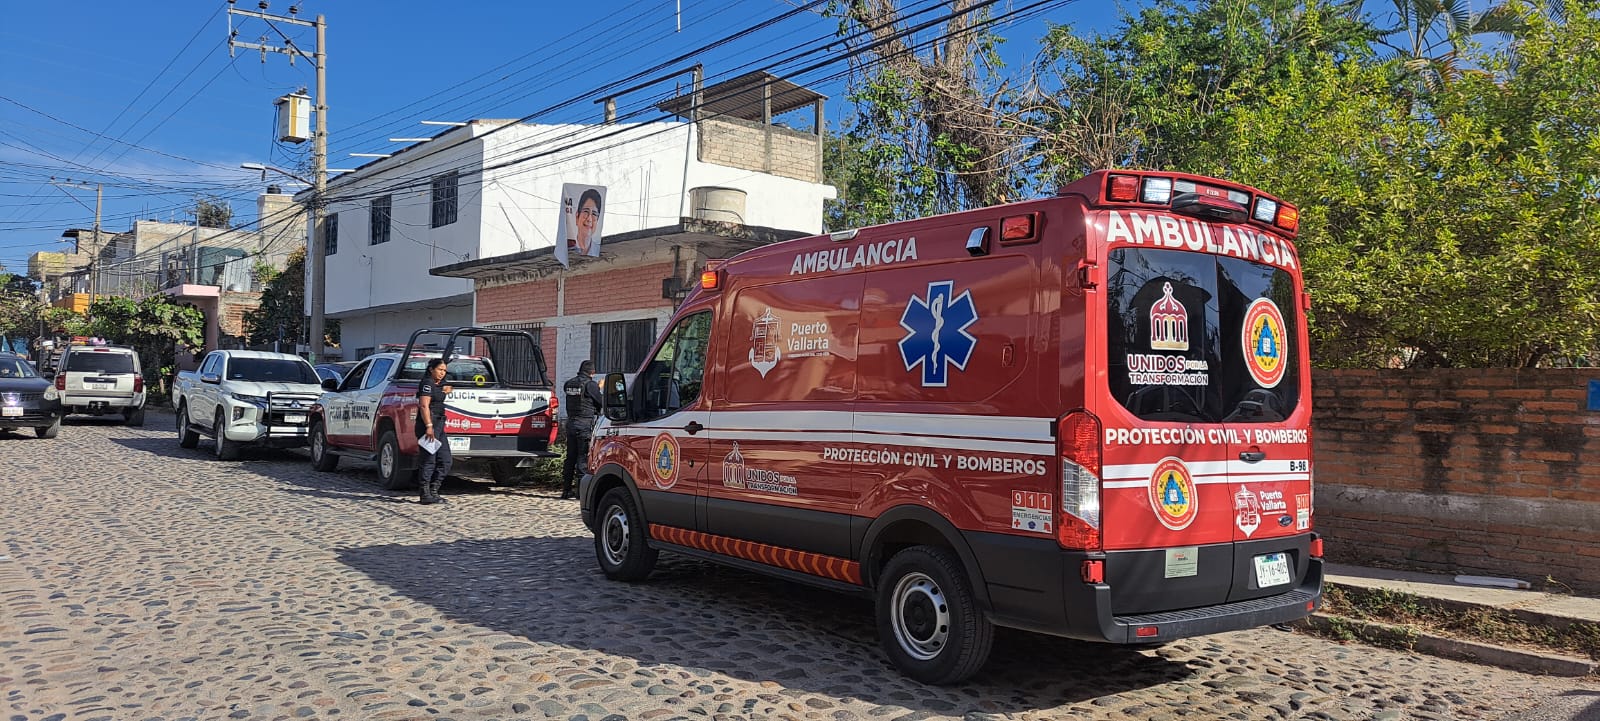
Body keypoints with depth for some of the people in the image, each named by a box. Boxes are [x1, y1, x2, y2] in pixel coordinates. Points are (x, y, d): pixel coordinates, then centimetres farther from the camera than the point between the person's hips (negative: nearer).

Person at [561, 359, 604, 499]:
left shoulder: (568, 383, 10)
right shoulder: (591, 384, -10)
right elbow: (601, 402, -5)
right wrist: (600, 389, 16)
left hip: (570, 422, 7)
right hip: (585, 423, -7)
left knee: (570, 456, 12)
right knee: (584, 456, -4)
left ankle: (566, 489, 15)